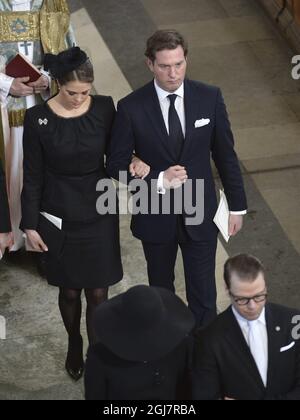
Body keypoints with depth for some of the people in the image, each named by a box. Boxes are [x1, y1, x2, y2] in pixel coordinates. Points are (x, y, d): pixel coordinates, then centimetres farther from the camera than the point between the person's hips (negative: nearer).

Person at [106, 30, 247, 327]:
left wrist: (237, 206, 4)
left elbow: (225, 155, 0)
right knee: (161, 290, 20)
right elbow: (116, 165, -9)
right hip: (156, 216, 0)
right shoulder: (131, 108, -15)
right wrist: (159, 180, -24)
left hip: (200, 214, 0)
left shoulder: (209, 98, -10)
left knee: (203, 295, 6)